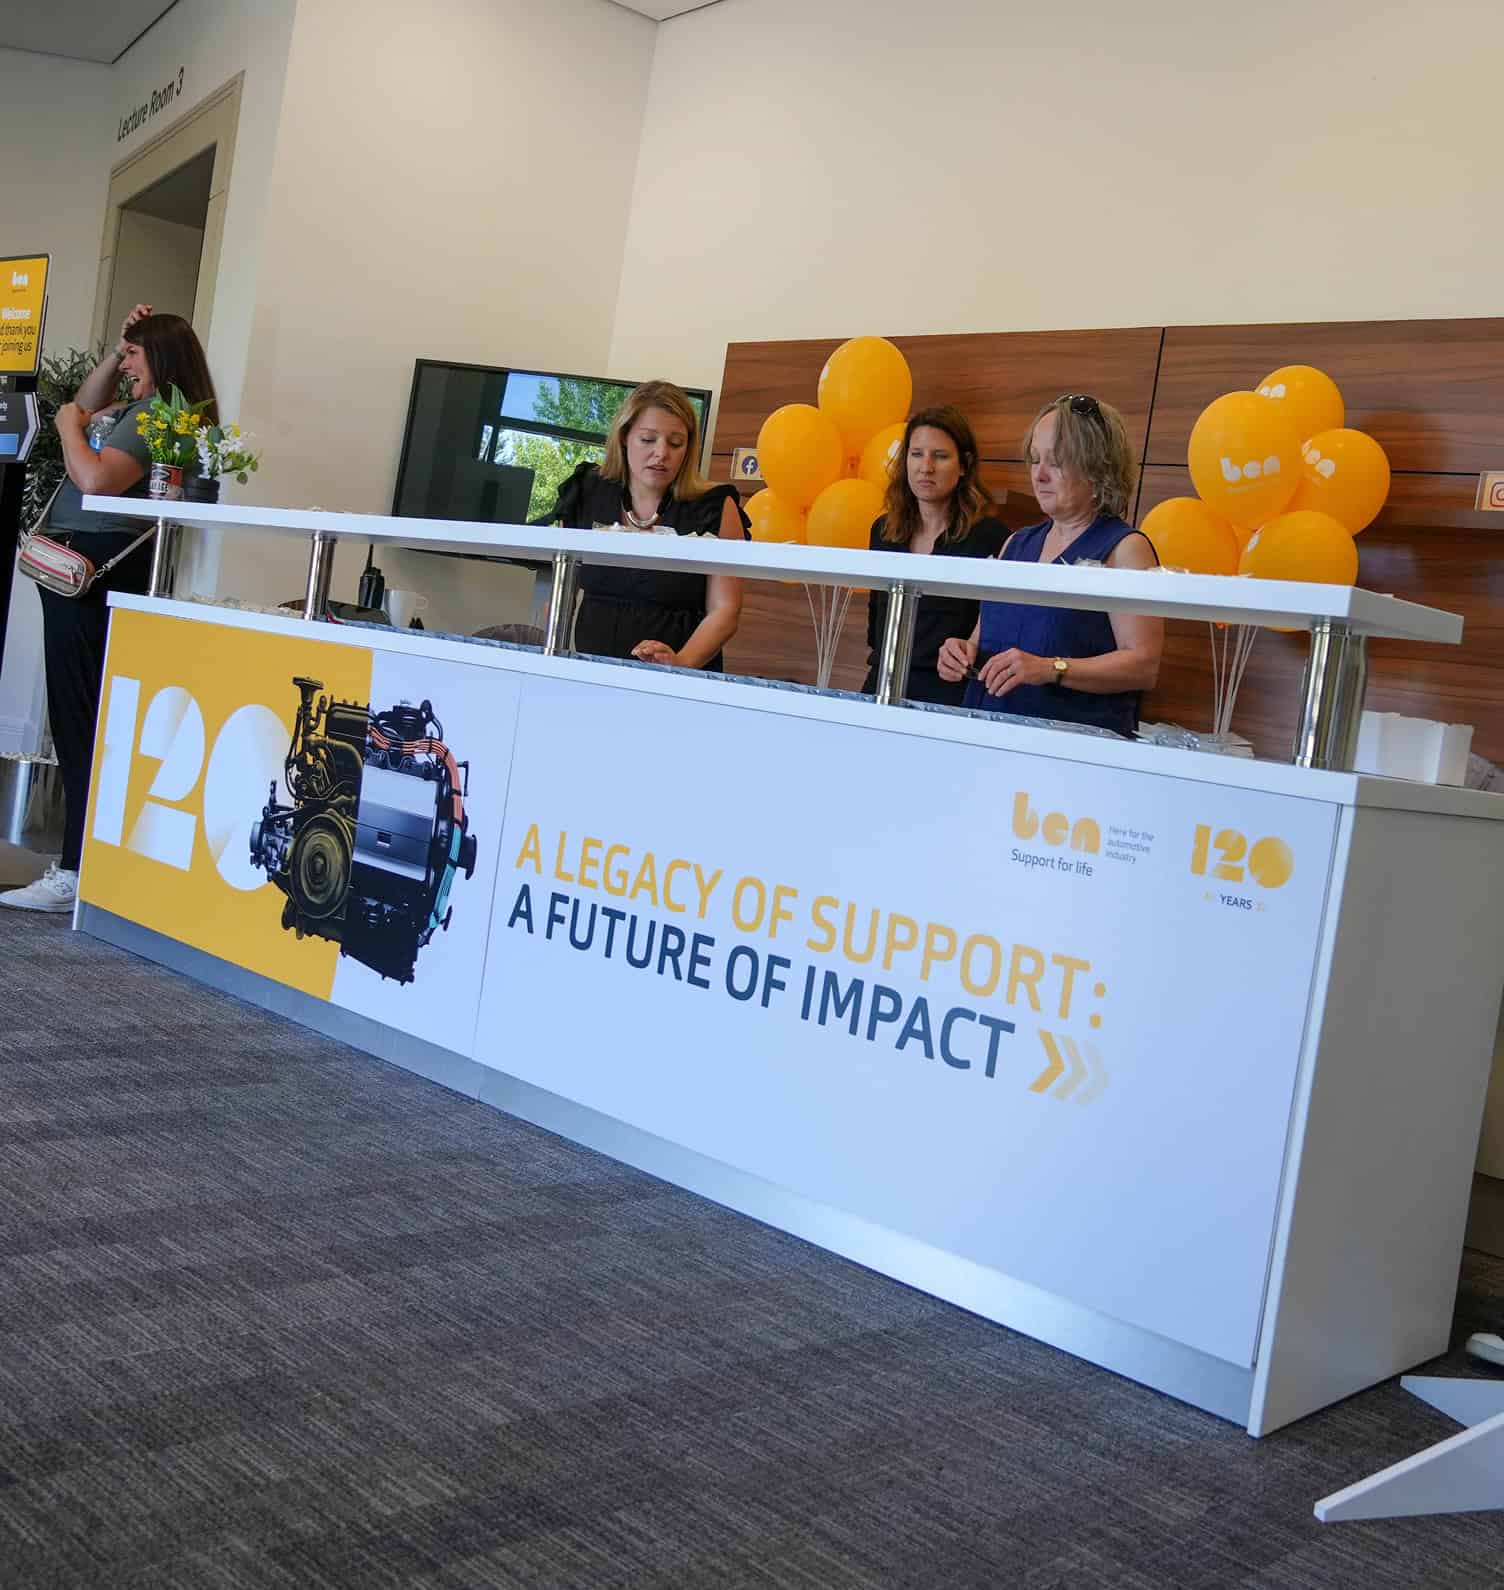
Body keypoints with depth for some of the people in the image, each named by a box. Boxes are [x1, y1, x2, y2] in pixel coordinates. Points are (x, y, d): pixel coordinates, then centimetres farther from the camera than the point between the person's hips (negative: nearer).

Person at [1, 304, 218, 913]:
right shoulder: (138, 410, 20)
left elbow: (96, 479, -22)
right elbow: (85, 408, 38)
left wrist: (69, 425, -3)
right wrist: (116, 352, 25)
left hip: (94, 568, -11)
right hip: (87, 565, 11)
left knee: (78, 718, -11)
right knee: (81, 716, 10)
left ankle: (77, 874, -11)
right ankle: (83, 860, 15)